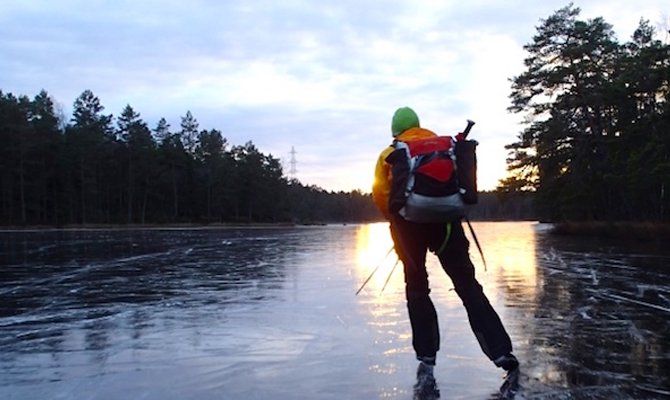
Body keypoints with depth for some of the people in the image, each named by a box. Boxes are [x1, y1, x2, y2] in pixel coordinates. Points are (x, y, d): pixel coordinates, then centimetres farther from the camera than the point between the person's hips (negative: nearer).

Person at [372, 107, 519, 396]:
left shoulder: (390, 154, 15)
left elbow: (380, 193, 2)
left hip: (409, 220, -1)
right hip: (444, 219, 1)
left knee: (417, 290, 12)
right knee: (467, 285, 5)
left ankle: (427, 364, 4)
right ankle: (503, 355, -4)